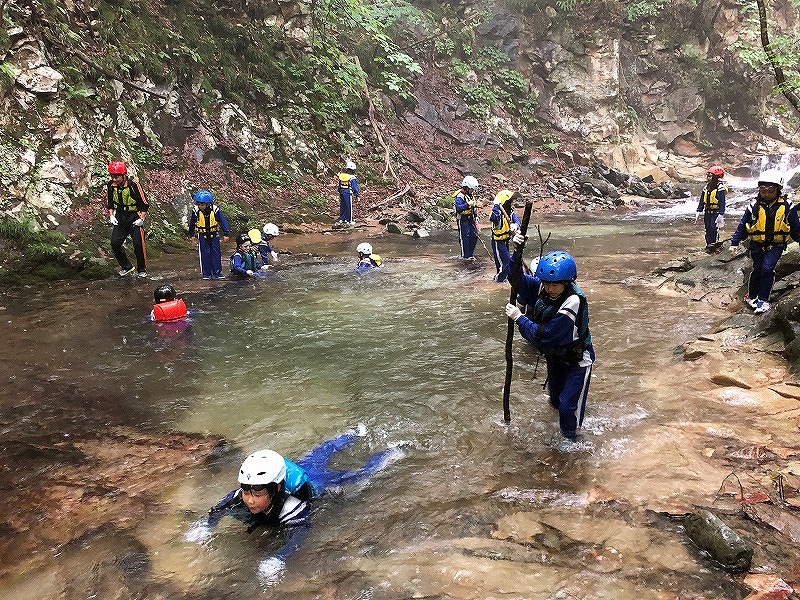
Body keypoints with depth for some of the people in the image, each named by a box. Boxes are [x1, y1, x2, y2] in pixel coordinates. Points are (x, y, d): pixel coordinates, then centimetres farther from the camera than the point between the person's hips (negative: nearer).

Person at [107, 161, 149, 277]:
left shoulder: (134, 185, -18)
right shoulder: (111, 185, -3)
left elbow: (144, 204, -10)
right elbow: (110, 202, 15)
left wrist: (141, 219, -14)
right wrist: (111, 215, 6)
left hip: (134, 217, -4)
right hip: (120, 217, 5)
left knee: (138, 244, -9)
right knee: (115, 243, -6)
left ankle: (142, 270, 9)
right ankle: (126, 266, 13)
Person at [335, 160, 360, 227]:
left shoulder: (341, 175, 4)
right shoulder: (352, 178, -13)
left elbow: (338, 185, 12)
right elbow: (355, 187, -10)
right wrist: (357, 195, -1)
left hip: (341, 193, 6)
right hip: (348, 194, -6)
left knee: (342, 206, 14)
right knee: (349, 207, 3)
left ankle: (341, 220, 19)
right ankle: (349, 221, 9)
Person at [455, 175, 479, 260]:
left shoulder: (471, 195, 13)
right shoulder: (460, 196, -16)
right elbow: (459, 208, -29)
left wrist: (475, 216, 14)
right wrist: (468, 204, -37)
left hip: (470, 218, 8)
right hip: (462, 219, -8)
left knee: (474, 236, 6)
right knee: (465, 237, -7)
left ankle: (470, 254, 17)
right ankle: (465, 255, 1)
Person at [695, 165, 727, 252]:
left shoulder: (720, 188, -11)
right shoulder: (706, 188, 10)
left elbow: (722, 203, -13)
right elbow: (702, 201, 16)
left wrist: (721, 215, -18)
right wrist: (699, 212, 11)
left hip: (716, 212, -7)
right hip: (707, 212, 7)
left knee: (714, 228, -14)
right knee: (708, 229, 8)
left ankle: (715, 244, -6)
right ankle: (709, 245, 14)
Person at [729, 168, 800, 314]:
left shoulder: (787, 207, -6)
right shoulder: (754, 206, -5)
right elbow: (742, 226, 2)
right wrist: (734, 243, 0)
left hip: (775, 245, -1)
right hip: (757, 245, 1)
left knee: (767, 269, -16)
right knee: (757, 270, 7)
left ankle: (763, 299, -6)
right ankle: (751, 296, 27)